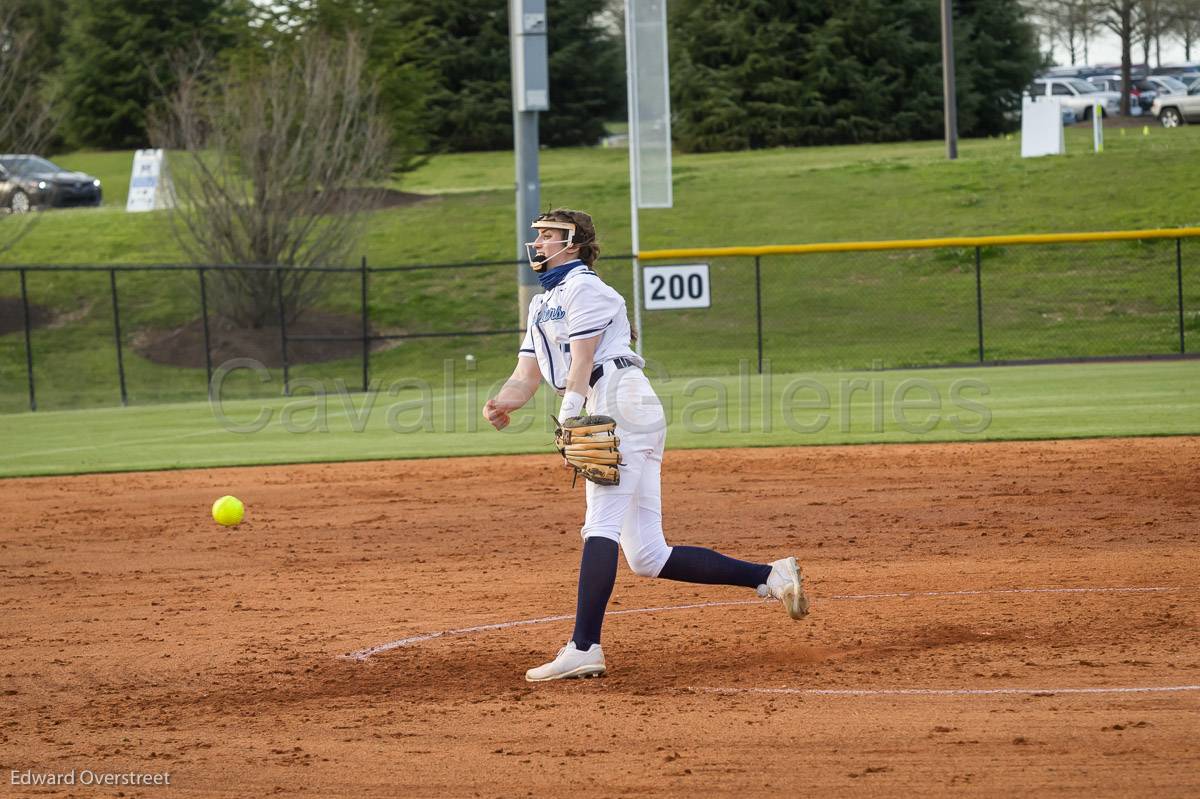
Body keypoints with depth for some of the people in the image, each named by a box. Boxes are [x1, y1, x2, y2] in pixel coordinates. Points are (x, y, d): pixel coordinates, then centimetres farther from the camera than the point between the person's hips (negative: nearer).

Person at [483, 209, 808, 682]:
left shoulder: (583, 287, -1)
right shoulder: (542, 305, 27)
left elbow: (581, 366, -12)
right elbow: (526, 378, 18)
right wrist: (502, 403, -4)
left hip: (621, 404, -10)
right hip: (604, 420, 10)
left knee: (601, 525, -21)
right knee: (648, 559, 5)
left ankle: (584, 651, -32)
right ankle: (771, 577, 8)